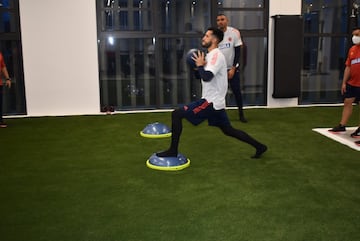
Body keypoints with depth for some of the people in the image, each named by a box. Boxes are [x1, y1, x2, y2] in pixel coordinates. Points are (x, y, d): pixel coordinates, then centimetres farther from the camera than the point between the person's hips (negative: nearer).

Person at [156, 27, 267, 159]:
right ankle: (259, 146, 25)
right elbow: (201, 76, 22)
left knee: (176, 114, -12)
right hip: (215, 101, 11)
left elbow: (206, 77, -29)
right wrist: (198, 66, 4)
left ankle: (173, 150, -6)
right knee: (228, 130, 19)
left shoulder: (216, 55, -14)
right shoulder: (210, 55, 16)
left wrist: (200, 65, -12)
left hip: (211, 101, -11)